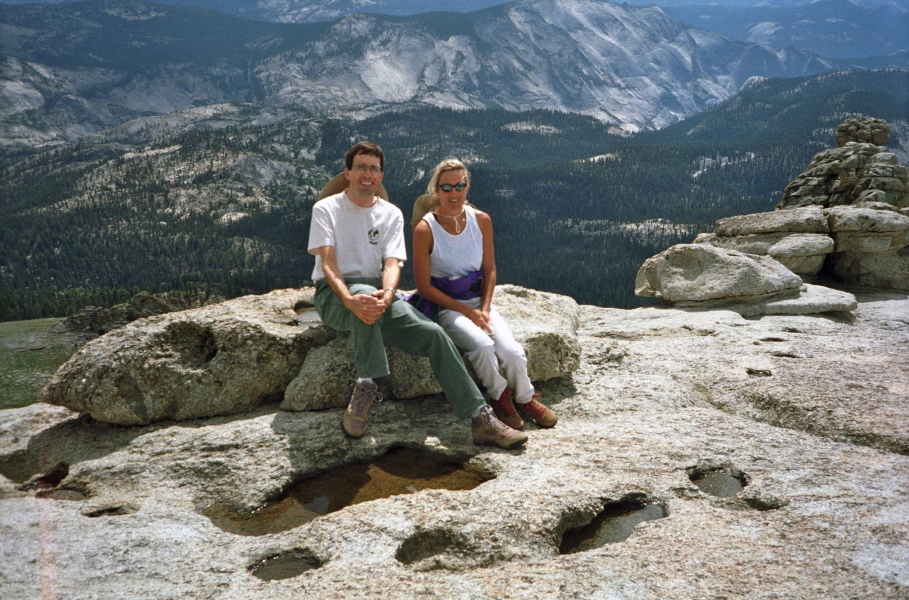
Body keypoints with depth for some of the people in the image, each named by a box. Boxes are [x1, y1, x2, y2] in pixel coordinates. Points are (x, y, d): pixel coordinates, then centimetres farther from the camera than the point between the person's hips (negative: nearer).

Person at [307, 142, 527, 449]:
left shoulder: (391, 213, 12)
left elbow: (392, 263, -2)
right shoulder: (326, 208, 3)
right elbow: (328, 264, -10)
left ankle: (481, 419, -17)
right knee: (364, 292, -40)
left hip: (378, 292, 3)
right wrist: (351, 300, -31)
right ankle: (366, 386, -31)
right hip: (334, 294, -3)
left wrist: (387, 294, -27)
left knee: (432, 333, -19)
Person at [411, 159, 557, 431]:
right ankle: (499, 395, -2)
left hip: (479, 299, 3)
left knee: (511, 350, -19)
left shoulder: (481, 220, 0)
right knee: (481, 344, -31)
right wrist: (467, 311, -14)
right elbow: (424, 286, -10)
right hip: (444, 304, -3)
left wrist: (484, 309, -7)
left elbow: (489, 270, 8)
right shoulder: (425, 229, -12)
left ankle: (525, 398, 10)